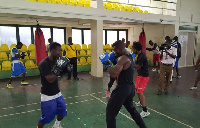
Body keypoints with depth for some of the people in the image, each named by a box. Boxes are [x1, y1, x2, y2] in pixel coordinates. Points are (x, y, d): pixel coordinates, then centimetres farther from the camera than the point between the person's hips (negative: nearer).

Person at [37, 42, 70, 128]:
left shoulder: (56, 60, 1)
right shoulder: (44, 64, -22)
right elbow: (50, 79, -27)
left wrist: (64, 68, -5)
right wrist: (59, 69, -28)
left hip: (57, 92, 8)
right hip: (47, 95, -7)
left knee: (62, 111, 16)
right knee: (47, 116, 1)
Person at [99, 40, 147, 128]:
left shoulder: (123, 58, -18)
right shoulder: (129, 56, 10)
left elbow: (114, 74, -28)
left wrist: (107, 64, -16)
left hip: (123, 88, -10)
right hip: (130, 87, 10)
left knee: (110, 112, 0)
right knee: (131, 109, 30)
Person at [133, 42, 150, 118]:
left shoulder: (142, 56, -23)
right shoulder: (140, 55, 6)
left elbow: (138, 67, -20)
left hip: (144, 76, -10)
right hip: (140, 75, 10)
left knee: (140, 92, -14)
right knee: (137, 88, 25)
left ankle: (145, 111, -11)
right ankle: (140, 102, 49)